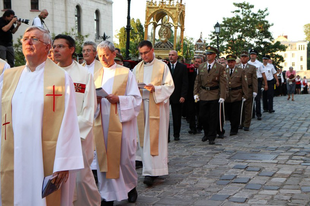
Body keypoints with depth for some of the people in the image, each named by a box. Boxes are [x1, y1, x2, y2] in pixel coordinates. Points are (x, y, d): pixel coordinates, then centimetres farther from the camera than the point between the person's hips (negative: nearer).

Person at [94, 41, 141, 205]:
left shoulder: (126, 73, 0)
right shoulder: (96, 75, 12)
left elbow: (135, 98, -3)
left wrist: (118, 99, -18)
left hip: (121, 122, -3)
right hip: (102, 122, 3)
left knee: (124, 157, 3)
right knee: (104, 158, 3)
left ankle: (131, 186, 28)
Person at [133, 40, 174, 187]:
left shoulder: (162, 66, 2)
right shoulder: (137, 68, 14)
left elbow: (169, 86, -2)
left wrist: (155, 89, -18)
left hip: (157, 105, -4)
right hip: (141, 105, 4)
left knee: (155, 138, -7)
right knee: (144, 138, 4)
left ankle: (152, 172, -8)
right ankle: (150, 169, 12)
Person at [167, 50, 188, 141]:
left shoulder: (182, 67, 3)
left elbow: (185, 83, -1)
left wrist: (183, 96, -9)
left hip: (177, 97, 0)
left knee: (177, 117, 7)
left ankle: (176, 135, 22)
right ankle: (166, 136, 0)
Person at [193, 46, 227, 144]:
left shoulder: (220, 68, -1)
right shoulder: (201, 66, 9)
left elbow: (223, 83, -4)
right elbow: (197, 81, 11)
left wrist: (222, 96, -12)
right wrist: (196, 93, 2)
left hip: (214, 95, -3)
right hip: (203, 95, 3)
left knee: (213, 117, 1)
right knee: (203, 116, 6)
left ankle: (212, 137, 9)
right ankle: (206, 133, 26)